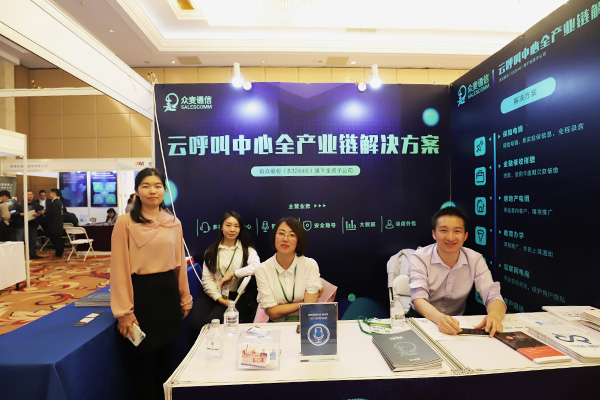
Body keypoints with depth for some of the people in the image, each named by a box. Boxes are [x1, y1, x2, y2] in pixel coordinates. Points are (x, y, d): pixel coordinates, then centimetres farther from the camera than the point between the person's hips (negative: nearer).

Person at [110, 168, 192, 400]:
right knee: (145, 360, 9)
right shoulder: (125, 222, -8)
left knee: (166, 356, 17)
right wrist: (124, 312, -10)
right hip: (140, 293, -4)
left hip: (168, 292, 4)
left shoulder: (174, 223, 5)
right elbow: (119, 268, -9)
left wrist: (185, 299, 11)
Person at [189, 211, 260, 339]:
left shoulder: (247, 250, 7)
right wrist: (220, 299, -9)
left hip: (235, 295, -2)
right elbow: (206, 278, 4)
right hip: (212, 294, 2)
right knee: (196, 323, -22)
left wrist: (232, 274, -13)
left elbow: (256, 266, -15)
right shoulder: (211, 250, 12)